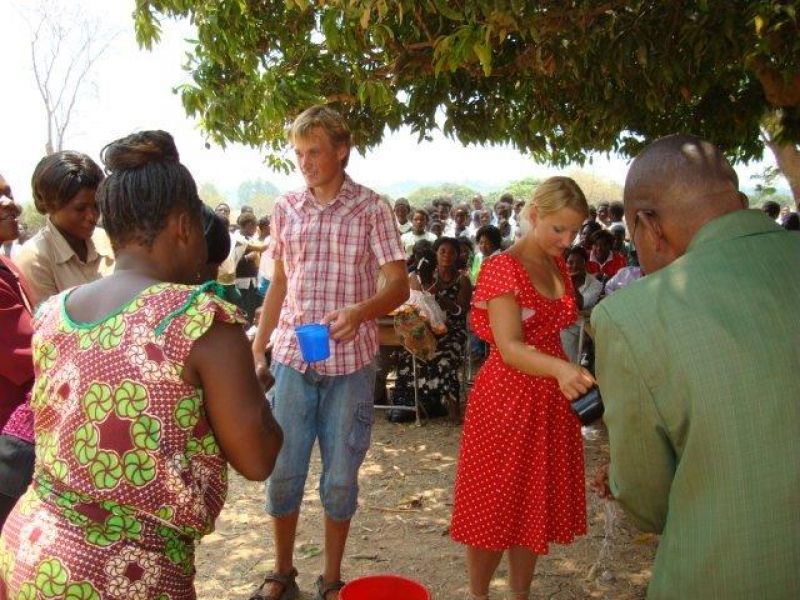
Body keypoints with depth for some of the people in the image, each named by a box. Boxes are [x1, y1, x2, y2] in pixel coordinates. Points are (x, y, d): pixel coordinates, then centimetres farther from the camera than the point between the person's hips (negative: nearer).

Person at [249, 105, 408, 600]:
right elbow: (279, 285, 14)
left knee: (340, 477, 9)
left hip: (350, 361, -2)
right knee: (283, 471, 9)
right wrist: (257, 349, 12)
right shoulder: (286, 209, 7)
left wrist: (359, 310, -30)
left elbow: (399, 284, -10)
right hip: (291, 356, 3)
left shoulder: (372, 208, -4)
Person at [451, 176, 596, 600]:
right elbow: (510, 347, -27)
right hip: (506, 399, -7)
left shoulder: (558, 268, 9)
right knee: (494, 506, 6)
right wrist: (560, 369, -43)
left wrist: (572, 376, 6)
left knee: (535, 504, 16)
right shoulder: (502, 267, -16)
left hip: (550, 398, 7)